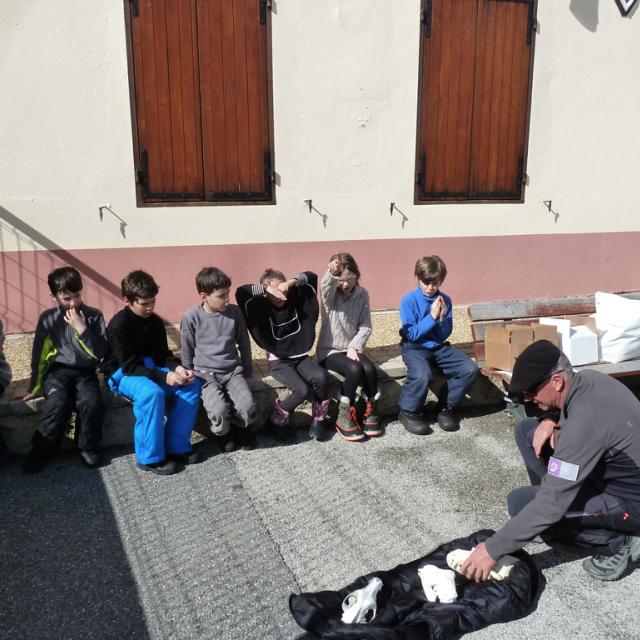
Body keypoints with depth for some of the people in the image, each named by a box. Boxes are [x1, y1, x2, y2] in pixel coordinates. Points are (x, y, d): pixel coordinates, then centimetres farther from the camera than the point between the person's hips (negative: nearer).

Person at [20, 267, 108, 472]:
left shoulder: (93, 316, 0)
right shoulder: (48, 318, 0)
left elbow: (101, 353, -6)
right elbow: (38, 355, 8)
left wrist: (82, 328, -16)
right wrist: (35, 387, 11)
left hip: (84, 372, 0)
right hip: (57, 371, 0)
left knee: (92, 403, -30)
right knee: (58, 403, -31)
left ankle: (88, 448, -5)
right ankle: (40, 452, -11)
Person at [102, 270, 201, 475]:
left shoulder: (155, 321, 2)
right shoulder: (119, 325, -19)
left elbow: (163, 354, 4)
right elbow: (130, 366, -23)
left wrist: (177, 368, -20)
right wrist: (164, 377, -34)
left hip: (151, 367, 7)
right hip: (122, 373, -6)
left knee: (191, 385, -17)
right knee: (152, 392, -39)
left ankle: (176, 447, -8)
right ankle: (150, 457, -24)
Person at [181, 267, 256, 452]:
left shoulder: (234, 312, -1)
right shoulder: (191, 316, -8)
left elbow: (244, 344, 10)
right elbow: (187, 352, 3)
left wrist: (247, 372, 11)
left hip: (233, 371, 2)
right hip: (206, 374, -2)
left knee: (248, 406, -24)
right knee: (219, 410, -28)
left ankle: (240, 428, 10)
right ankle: (224, 434, 6)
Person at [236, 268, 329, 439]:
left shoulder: (294, 299, 1)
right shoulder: (261, 307, -9)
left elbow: (311, 277, 1)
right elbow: (241, 292, -23)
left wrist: (292, 281, -17)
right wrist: (266, 288, -29)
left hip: (300, 356, 4)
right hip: (278, 361, -4)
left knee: (320, 377, -24)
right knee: (302, 389, -25)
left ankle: (318, 419, -2)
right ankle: (278, 416, 4)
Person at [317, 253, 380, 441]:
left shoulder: (362, 294, 2)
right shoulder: (329, 294, -7)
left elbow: (365, 326, 0)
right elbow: (325, 285, -34)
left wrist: (354, 347, -14)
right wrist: (331, 273, -56)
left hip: (351, 348, 3)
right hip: (329, 350, -3)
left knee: (369, 368, -25)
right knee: (354, 370, -29)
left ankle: (369, 410, -4)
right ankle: (344, 417, -14)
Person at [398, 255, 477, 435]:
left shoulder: (445, 300, 1)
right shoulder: (408, 300, -10)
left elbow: (444, 335, 2)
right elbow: (412, 334, -14)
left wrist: (442, 318, -18)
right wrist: (432, 317, -21)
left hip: (438, 346, 5)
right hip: (414, 347, -5)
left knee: (469, 369, -16)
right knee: (422, 375, -36)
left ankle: (445, 407, 4)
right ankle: (408, 413, -9)